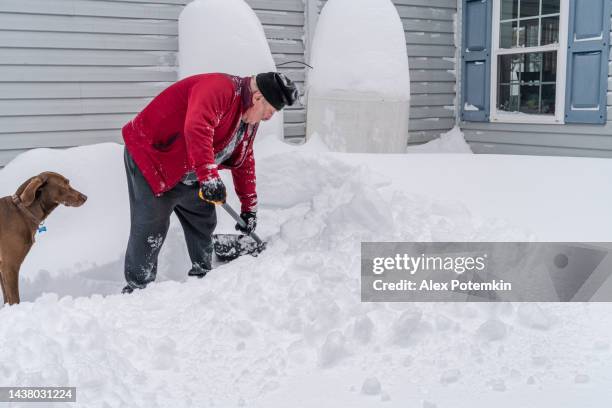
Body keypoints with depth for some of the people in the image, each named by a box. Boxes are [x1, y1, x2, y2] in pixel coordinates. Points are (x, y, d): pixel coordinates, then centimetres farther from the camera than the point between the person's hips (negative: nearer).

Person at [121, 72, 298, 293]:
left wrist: (249, 206, 13)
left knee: (204, 219, 13)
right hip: (149, 156, -9)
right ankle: (137, 288, 2)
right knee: (151, 228, -9)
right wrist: (209, 176, -48)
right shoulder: (218, 88, -27)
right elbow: (197, 129, -43)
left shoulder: (250, 118, 5)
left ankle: (202, 275, 28)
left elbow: (244, 162, 14)